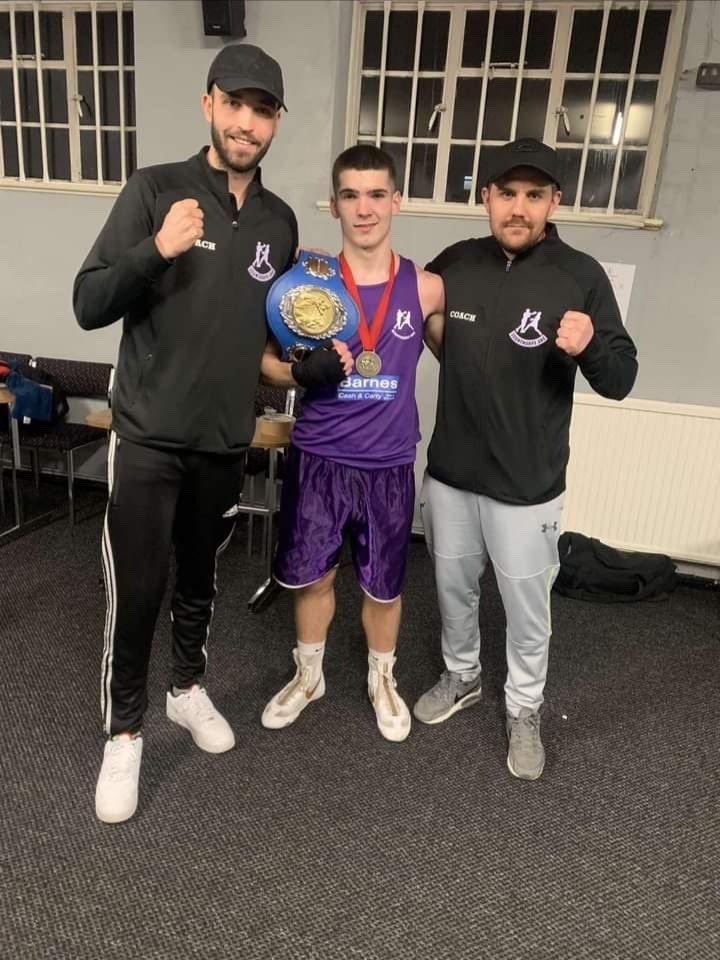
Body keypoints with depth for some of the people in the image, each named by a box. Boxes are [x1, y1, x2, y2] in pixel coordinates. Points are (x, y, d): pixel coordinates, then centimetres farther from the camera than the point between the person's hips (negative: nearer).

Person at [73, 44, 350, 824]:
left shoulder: (280, 222, 6)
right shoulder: (154, 190, -6)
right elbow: (88, 306, -11)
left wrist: (315, 360, -2)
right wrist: (157, 250, -26)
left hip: (226, 443, 4)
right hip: (147, 438, -3)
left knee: (200, 581, 18)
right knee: (136, 590, 2)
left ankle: (187, 689, 42)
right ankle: (123, 732, 25)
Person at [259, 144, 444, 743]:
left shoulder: (426, 288, -3)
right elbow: (267, 357, 4)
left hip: (389, 465, 0)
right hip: (318, 458, 0)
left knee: (383, 585, 14)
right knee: (311, 576, 14)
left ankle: (382, 680, 41)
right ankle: (308, 676, 40)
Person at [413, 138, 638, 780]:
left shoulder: (581, 276, -9)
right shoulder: (454, 264, 0)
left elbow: (621, 381, -8)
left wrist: (590, 345, -28)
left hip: (527, 485, -3)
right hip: (450, 472, 4)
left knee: (527, 607, 11)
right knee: (454, 588, 20)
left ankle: (525, 710, 35)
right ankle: (462, 677, 45)